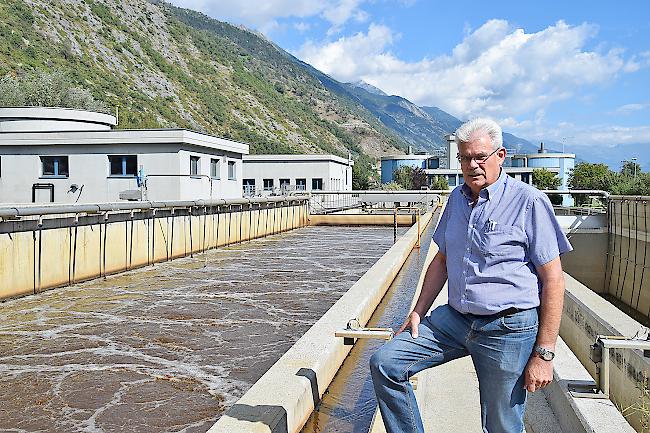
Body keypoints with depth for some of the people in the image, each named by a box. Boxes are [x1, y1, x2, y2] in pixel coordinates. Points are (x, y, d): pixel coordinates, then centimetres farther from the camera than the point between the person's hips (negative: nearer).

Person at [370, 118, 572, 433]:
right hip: (454, 318, 6)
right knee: (384, 364, -3)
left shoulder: (529, 201, -10)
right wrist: (418, 312, 11)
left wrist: (544, 354, -13)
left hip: (508, 329, -6)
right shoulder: (457, 198, 10)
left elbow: (553, 280, -11)